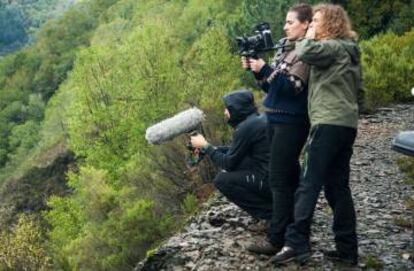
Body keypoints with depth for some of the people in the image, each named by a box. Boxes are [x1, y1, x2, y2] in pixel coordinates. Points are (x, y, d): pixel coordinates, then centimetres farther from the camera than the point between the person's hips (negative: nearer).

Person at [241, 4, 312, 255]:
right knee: (288, 174, 15)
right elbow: (271, 86, 15)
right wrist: (255, 70, 1)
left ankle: (277, 239, -7)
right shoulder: (284, 47, 14)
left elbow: (293, 86, -20)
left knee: (280, 179, -10)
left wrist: (265, 69, -23)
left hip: (292, 122, -9)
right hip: (276, 119, 9)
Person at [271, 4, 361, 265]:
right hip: (346, 124, 10)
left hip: (329, 124, -10)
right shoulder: (349, 50, 22)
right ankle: (347, 248, 9)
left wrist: (309, 36, -4)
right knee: (338, 187, 9)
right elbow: (357, 88, 25)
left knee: (309, 184, -10)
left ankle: (296, 243, -12)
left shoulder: (333, 47, -7)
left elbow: (305, 52, -25)